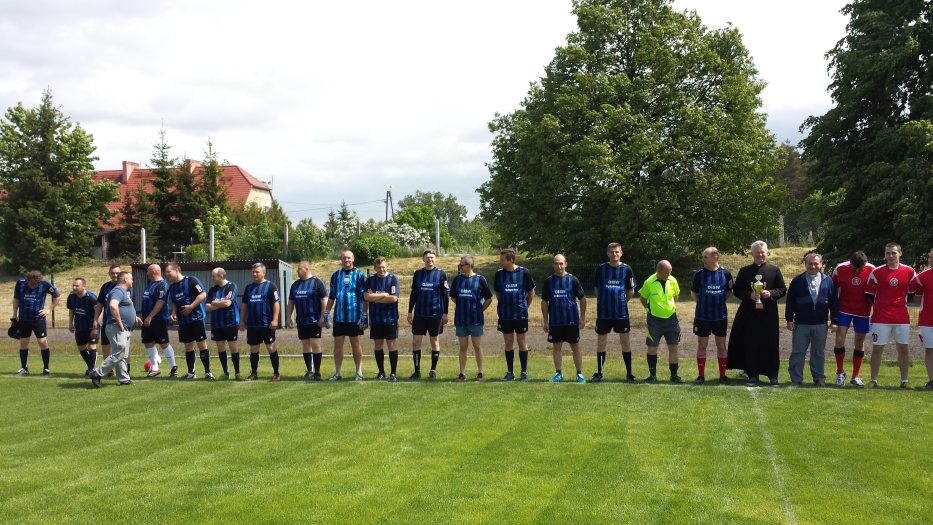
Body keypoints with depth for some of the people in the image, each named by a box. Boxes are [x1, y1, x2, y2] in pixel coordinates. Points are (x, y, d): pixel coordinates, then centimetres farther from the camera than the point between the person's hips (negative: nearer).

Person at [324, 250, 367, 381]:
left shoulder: (359, 275, -2)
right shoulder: (335, 275, 9)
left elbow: (364, 297, -4)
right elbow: (331, 296, 14)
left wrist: (364, 315, -9)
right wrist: (326, 313, 8)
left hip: (354, 316, -3)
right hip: (338, 316, 3)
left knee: (356, 344, 5)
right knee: (338, 344, 5)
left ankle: (359, 372, 13)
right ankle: (337, 373, 12)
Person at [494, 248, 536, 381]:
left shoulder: (524, 272, -7)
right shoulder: (499, 273, 0)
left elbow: (531, 292, 5)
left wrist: (525, 306, 6)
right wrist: (503, 304, 11)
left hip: (521, 314, -2)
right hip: (505, 314, 2)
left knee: (521, 341, 3)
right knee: (508, 343, 7)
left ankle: (524, 372, 12)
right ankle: (510, 372, 15)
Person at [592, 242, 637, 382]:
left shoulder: (626, 269, 0)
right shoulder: (601, 269, 1)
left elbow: (631, 292, 9)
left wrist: (621, 302, 9)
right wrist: (606, 301, 9)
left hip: (621, 313, -1)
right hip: (603, 313, 1)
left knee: (625, 342, 2)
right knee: (601, 343, 7)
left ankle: (629, 374, 11)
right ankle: (599, 373, 17)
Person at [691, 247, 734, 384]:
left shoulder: (726, 273, -4)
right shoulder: (699, 273, -5)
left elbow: (729, 291, 11)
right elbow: (693, 293, 8)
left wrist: (720, 301, 2)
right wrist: (703, 303, 6)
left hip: (720, 316, 0)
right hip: (702, 316, 0)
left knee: (721, 346, 7)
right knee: (702, 346, 4)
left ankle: (722, 375, 16)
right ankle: (701, 375, 13)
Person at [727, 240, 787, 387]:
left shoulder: (774, 270, 6)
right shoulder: (745, 271, 7)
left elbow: (782, 289, 7)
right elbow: (736, 290, 6)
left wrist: (770, 293, -12)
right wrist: (749, 295, -11)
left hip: (769, 314, 0)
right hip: (750, 314, 0)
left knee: (771, 345, 2)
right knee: (751, 346, 2)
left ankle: (772, 376, 12)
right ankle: (752, 376, 10)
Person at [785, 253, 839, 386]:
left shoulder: (828, 281, 5)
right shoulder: (797, 281, 2)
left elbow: (834, 302, 6)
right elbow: (790, 301, 3)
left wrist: (834, 321, 2)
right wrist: (789, 319, -3)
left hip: (820, 324, 1)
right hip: (801, 324, -1)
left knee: (819, 353, 10)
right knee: (798, 352, 2)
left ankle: (819, 378, 19)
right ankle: (796, 379, 9)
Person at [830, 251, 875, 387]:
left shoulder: (871, 270, -11)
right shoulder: (840, 269, -12)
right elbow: (833, 288, 1)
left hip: (863, 311, 1)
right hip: (844, 309, -1)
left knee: (859, 343, 7)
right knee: (839, 340, -10)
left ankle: (856, 376, 18)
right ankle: (840, 372, 8)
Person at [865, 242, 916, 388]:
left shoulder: (909, 272, 3)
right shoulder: (877, 273, -3)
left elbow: (911, 293, 15)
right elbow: (869, 294, 4)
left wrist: (901, 303, 8)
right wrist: (880, 306, 6)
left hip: (902, 318, 2)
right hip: (881, 318, -2)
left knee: (903, 349, 6)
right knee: (877, 349, 0)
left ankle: (904, 380, 13)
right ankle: (873, 380, 6)